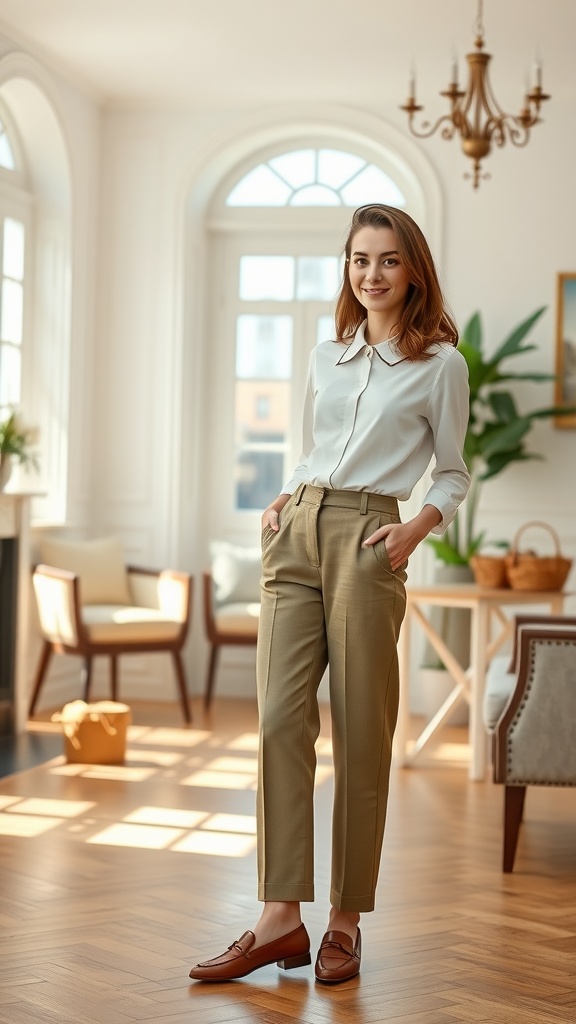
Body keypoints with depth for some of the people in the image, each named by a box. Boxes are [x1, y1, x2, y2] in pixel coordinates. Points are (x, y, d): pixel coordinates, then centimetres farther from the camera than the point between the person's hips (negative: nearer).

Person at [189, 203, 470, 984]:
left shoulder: (440, 363, 4)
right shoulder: (325, 357, 17)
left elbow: (452, 476, 8)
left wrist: (417, 529, -9)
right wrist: (282, 502, 8)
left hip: (365, 539, -4)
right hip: (297, 533, 4)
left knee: (361, 734, -1)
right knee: (281, 719, -4)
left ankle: (346, 921, 9)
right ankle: (281, 918, -2)